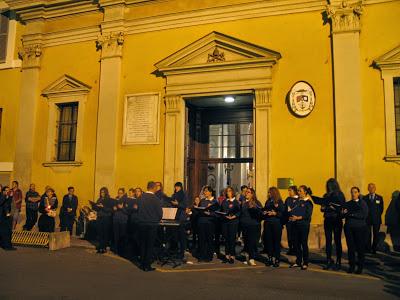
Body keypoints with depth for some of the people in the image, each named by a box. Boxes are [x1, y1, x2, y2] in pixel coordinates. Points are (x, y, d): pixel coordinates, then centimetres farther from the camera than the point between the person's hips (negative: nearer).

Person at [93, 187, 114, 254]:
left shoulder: (110, 200, -4)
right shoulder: (99, 200, 13)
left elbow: (111, 210, -11)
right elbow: (96, 208, 14)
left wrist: (103, 207, -18)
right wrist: (97, 206, -6)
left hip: (106, 219, -5)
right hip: (99, 218, 5)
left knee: (105, 233, -3)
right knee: (99, 233, 3)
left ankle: (104, 248, 4)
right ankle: (100, 247, 12)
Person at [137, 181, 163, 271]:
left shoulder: (141, 197, -2)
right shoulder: (155, 199, -14)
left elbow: (138, 209, 6)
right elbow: (160, 213, -10)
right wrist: (157, 220, 10)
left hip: (142, 223, 4)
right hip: (152, 224, -4)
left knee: (142, 244, 15)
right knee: (150, 245, 4)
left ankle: (142, 264, 23)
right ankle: (147, 266, 8)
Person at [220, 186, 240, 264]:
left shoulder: (236, 202, 2)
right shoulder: (224, 202, 15)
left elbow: (239, 212, -4)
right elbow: (221, 211, 14)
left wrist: (233, 216, -18)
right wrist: (223, 215, -5)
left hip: (233, 222, -4)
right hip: (225, 221, 4)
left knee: (232, 238, -4)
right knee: (226, 238, 6)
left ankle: (232, 256, 4)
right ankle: (227, 255, 14)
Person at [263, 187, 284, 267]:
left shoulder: (279, 202, -2)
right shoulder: (267, 201, 16)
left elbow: (282, 213, -8)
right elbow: (264, 210, 22)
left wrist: (274, 213, -18)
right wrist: (264, 212, 1)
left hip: (276, 223, -5)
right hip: (267, 223, 5)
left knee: (276, 241, -2)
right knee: (268, 240, 4)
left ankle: (277, 260, 5)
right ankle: (270, 258, 14)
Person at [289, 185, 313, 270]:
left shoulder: (308, 202, -4)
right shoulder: (297, 201, 15)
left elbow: (308, 215, -13)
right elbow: (292, 212, 17)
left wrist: (298, 218, -17)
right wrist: (291, 217, -2)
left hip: (304, 225, -6)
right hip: (295, 225, 6)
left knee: (304, 243, -2)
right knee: (296, 243, 8)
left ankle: (305, 263, 6)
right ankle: (298, 262, 18)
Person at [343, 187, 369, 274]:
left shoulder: (363, 203, 4)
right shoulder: (347, 204, 14)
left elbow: (364, 215, -10)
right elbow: (344, 215, 7)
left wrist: (351, 214, -11)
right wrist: (345, 213, -16)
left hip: (360, 227, -3)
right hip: (349, 227, 3)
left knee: (360, 247, 0)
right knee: (350, 247, 3)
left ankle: (360, 267, 11)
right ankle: (351, 266, 13)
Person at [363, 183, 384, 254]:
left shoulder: (379, 198, 5)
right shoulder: (364, 198, 5)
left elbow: (381, 208, 7)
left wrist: (378, 216, 2)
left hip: (376, 220, 0)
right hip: (367, 219, 0)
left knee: (376, 235, 4)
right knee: (367, 235, 1)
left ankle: (374, 249, 14)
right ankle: (368, 249, 11)